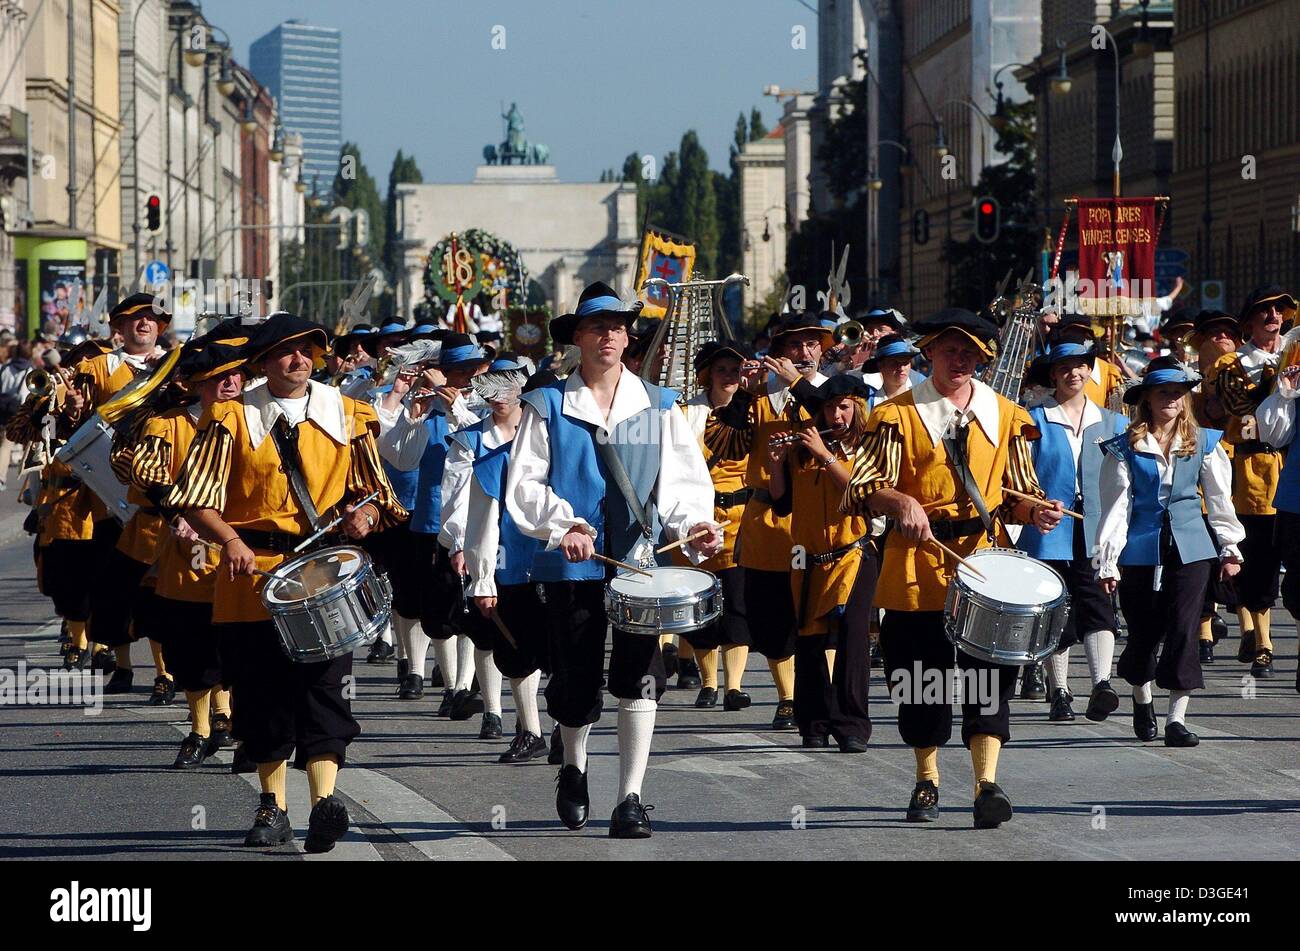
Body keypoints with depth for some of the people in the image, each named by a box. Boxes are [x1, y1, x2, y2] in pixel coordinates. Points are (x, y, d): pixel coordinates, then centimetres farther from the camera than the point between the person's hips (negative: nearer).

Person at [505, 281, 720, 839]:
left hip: (641, 557, 1)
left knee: (640, 675, -13)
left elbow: (686, 479, 8)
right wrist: (560, 525, -15)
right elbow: (523, 484, 1)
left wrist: (694, 526, -11)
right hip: (573, 562, -1)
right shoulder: (548, 406, 5)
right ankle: (574, 769, 36)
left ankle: (630, 798, -10)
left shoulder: (658, 406, 11)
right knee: (575, 681, 6)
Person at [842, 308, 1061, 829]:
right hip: (919, 562, -1)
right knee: (922, 675, 5)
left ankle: (987, 785, -17)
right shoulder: (898, 414, 2)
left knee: (989, 670, -12)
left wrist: (1036, 511, -9)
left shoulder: (1005, 415, 10)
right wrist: (900, 501, -26)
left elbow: (1017, 496, 13)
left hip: (985, 556, 1)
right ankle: (927, 782, 23)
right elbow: (863, 489, -6)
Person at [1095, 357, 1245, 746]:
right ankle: (1142, 700, 34)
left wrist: (1229, 548, 10)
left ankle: (1176, 719, -8)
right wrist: (1107, 562, -6)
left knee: (1183, 629, -9)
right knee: (1144, 633, 6)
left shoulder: (1203, 443, 5)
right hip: (1141, 550, -1)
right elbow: (1116, 507, -3)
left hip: (1190, 548, 1)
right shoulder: (1125, 449, -1)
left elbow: (1220, 499, 12)